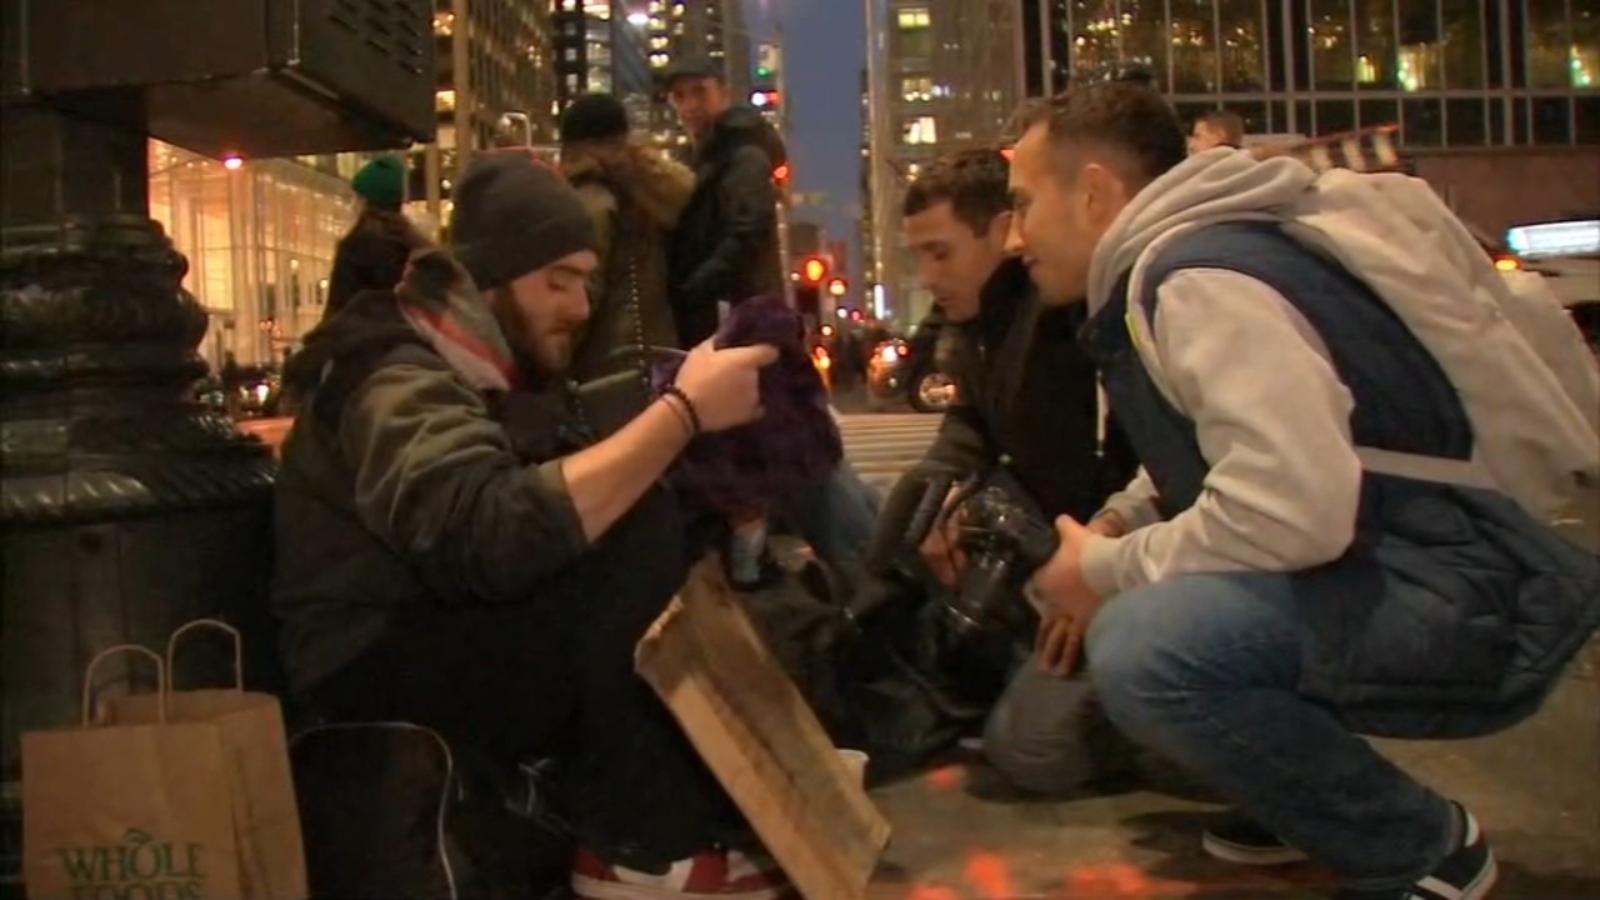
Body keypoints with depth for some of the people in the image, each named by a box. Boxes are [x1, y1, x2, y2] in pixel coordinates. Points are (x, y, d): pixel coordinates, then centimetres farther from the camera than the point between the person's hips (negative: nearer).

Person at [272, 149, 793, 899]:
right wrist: (682, 411, -35)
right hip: (385, 680, -9)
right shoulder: (402, 386, -20)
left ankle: (740, 799, -7)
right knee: (636, 531, -27)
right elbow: (501, 536, -38)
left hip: (475, 647, 9)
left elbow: (575, 496, 2)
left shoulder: (502, 369, 11)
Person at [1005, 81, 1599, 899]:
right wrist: (1101, 542, 9)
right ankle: (1306, 798, 19)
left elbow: (1294, 507, -30)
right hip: (1385, 577, 10)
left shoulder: (1199, 279, -17)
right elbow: (1198, 470, 27)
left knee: (1142, 650, -31)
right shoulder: (1166, 272, 14)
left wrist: (1109, 571, -15)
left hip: (1472, 607, -10)